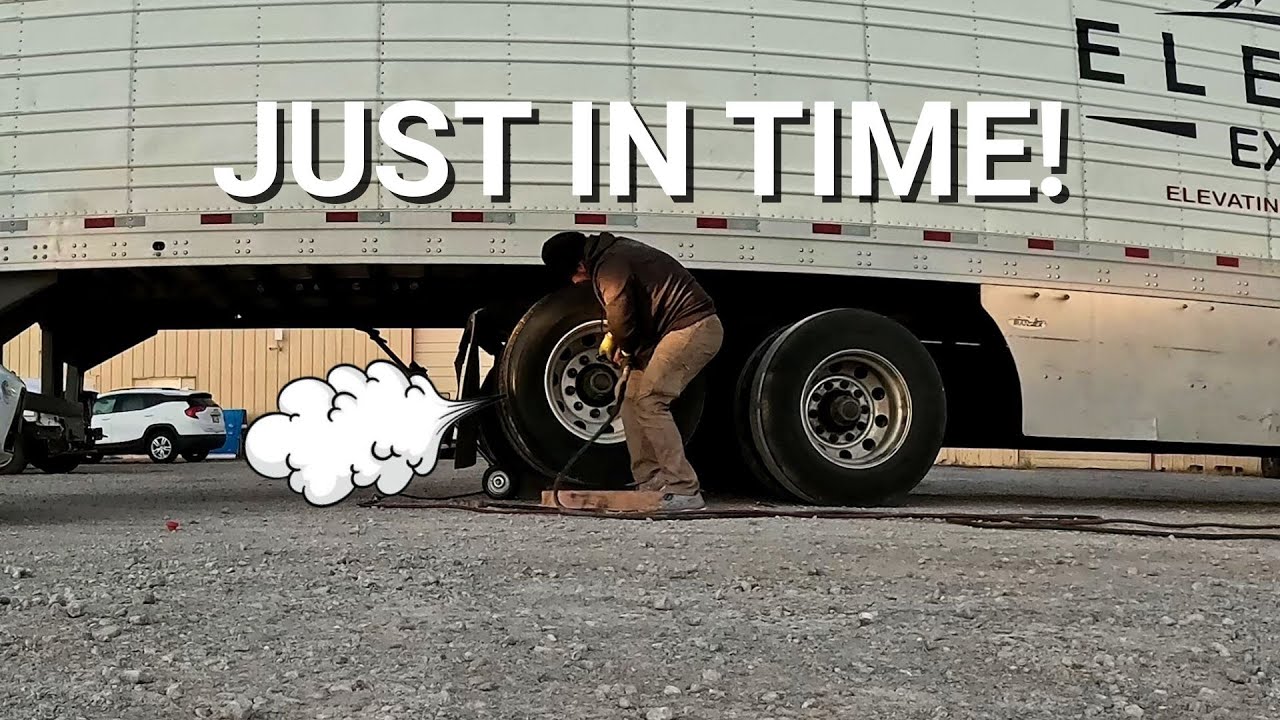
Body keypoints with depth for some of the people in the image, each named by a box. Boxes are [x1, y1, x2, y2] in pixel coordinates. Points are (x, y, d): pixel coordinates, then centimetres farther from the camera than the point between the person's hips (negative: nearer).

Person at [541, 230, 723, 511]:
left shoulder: (608, 265, -15)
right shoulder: (615, 250, 17)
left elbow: (621, 318, -14)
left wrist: (626, 350, 7)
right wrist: (628, 351, 8)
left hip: (693, 328, -11)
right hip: (692, 329, 11)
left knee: (649, 402, -16)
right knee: (633, 402, 8)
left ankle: (684, 490, -18)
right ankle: (650, 486, 9)